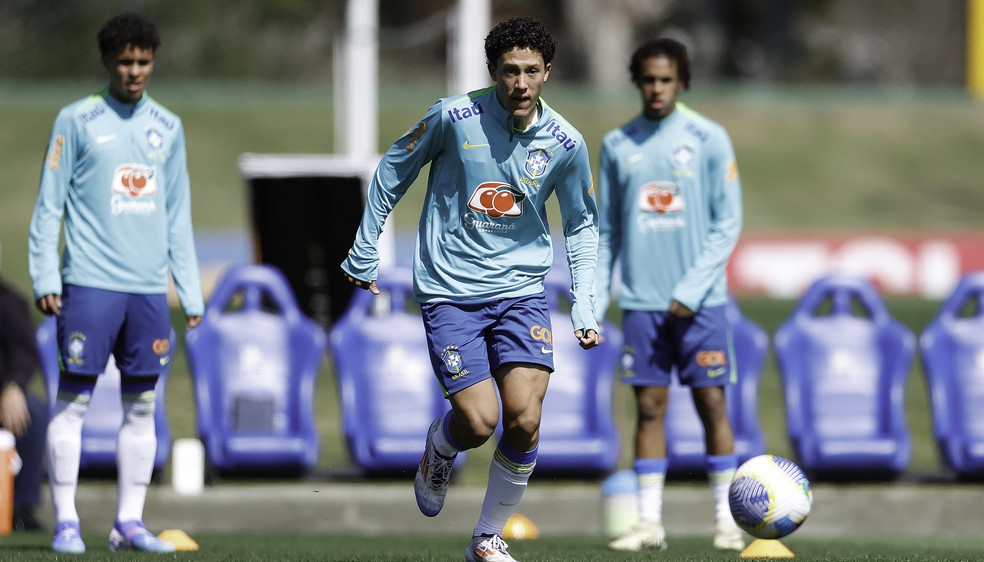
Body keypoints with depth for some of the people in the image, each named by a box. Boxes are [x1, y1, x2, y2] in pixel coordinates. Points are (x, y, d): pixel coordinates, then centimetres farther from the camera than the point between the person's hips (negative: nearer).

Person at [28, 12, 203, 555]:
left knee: (141, 405, 4)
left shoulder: (168, 127, 13)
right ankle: (66, 521, -1)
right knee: (73, 398, -4)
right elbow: (49, 204, 0)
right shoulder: (77, 121, 1)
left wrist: (191, 291, 12)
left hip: (149, 287, 4)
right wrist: (45, 277, -9)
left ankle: (129, 521, 9)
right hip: (89, 282, -4)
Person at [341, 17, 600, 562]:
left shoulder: (565, 144, -3)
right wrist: (363, 254, 7)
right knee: (478, 422, -14)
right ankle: (439, 447, 25)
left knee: (524, 420, -12)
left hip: (520, 291, 2)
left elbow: (581, 225, 12)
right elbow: (392, 172, 5)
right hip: (449, 292, -2)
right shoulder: (454, 117, -10)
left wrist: (583, 306, 3)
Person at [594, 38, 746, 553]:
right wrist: (594, 298, 3)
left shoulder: (709, 140, -1)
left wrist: (692, 289, -11)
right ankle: (649, 522, 4)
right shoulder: (617, 145, 7)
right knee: (649, 406, 1)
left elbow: (728, 224, -2)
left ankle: (726, 520, 5)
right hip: (642, 300, 2)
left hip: (700, 301, -2)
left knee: (711, 403, -1)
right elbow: (606, 230, 12)